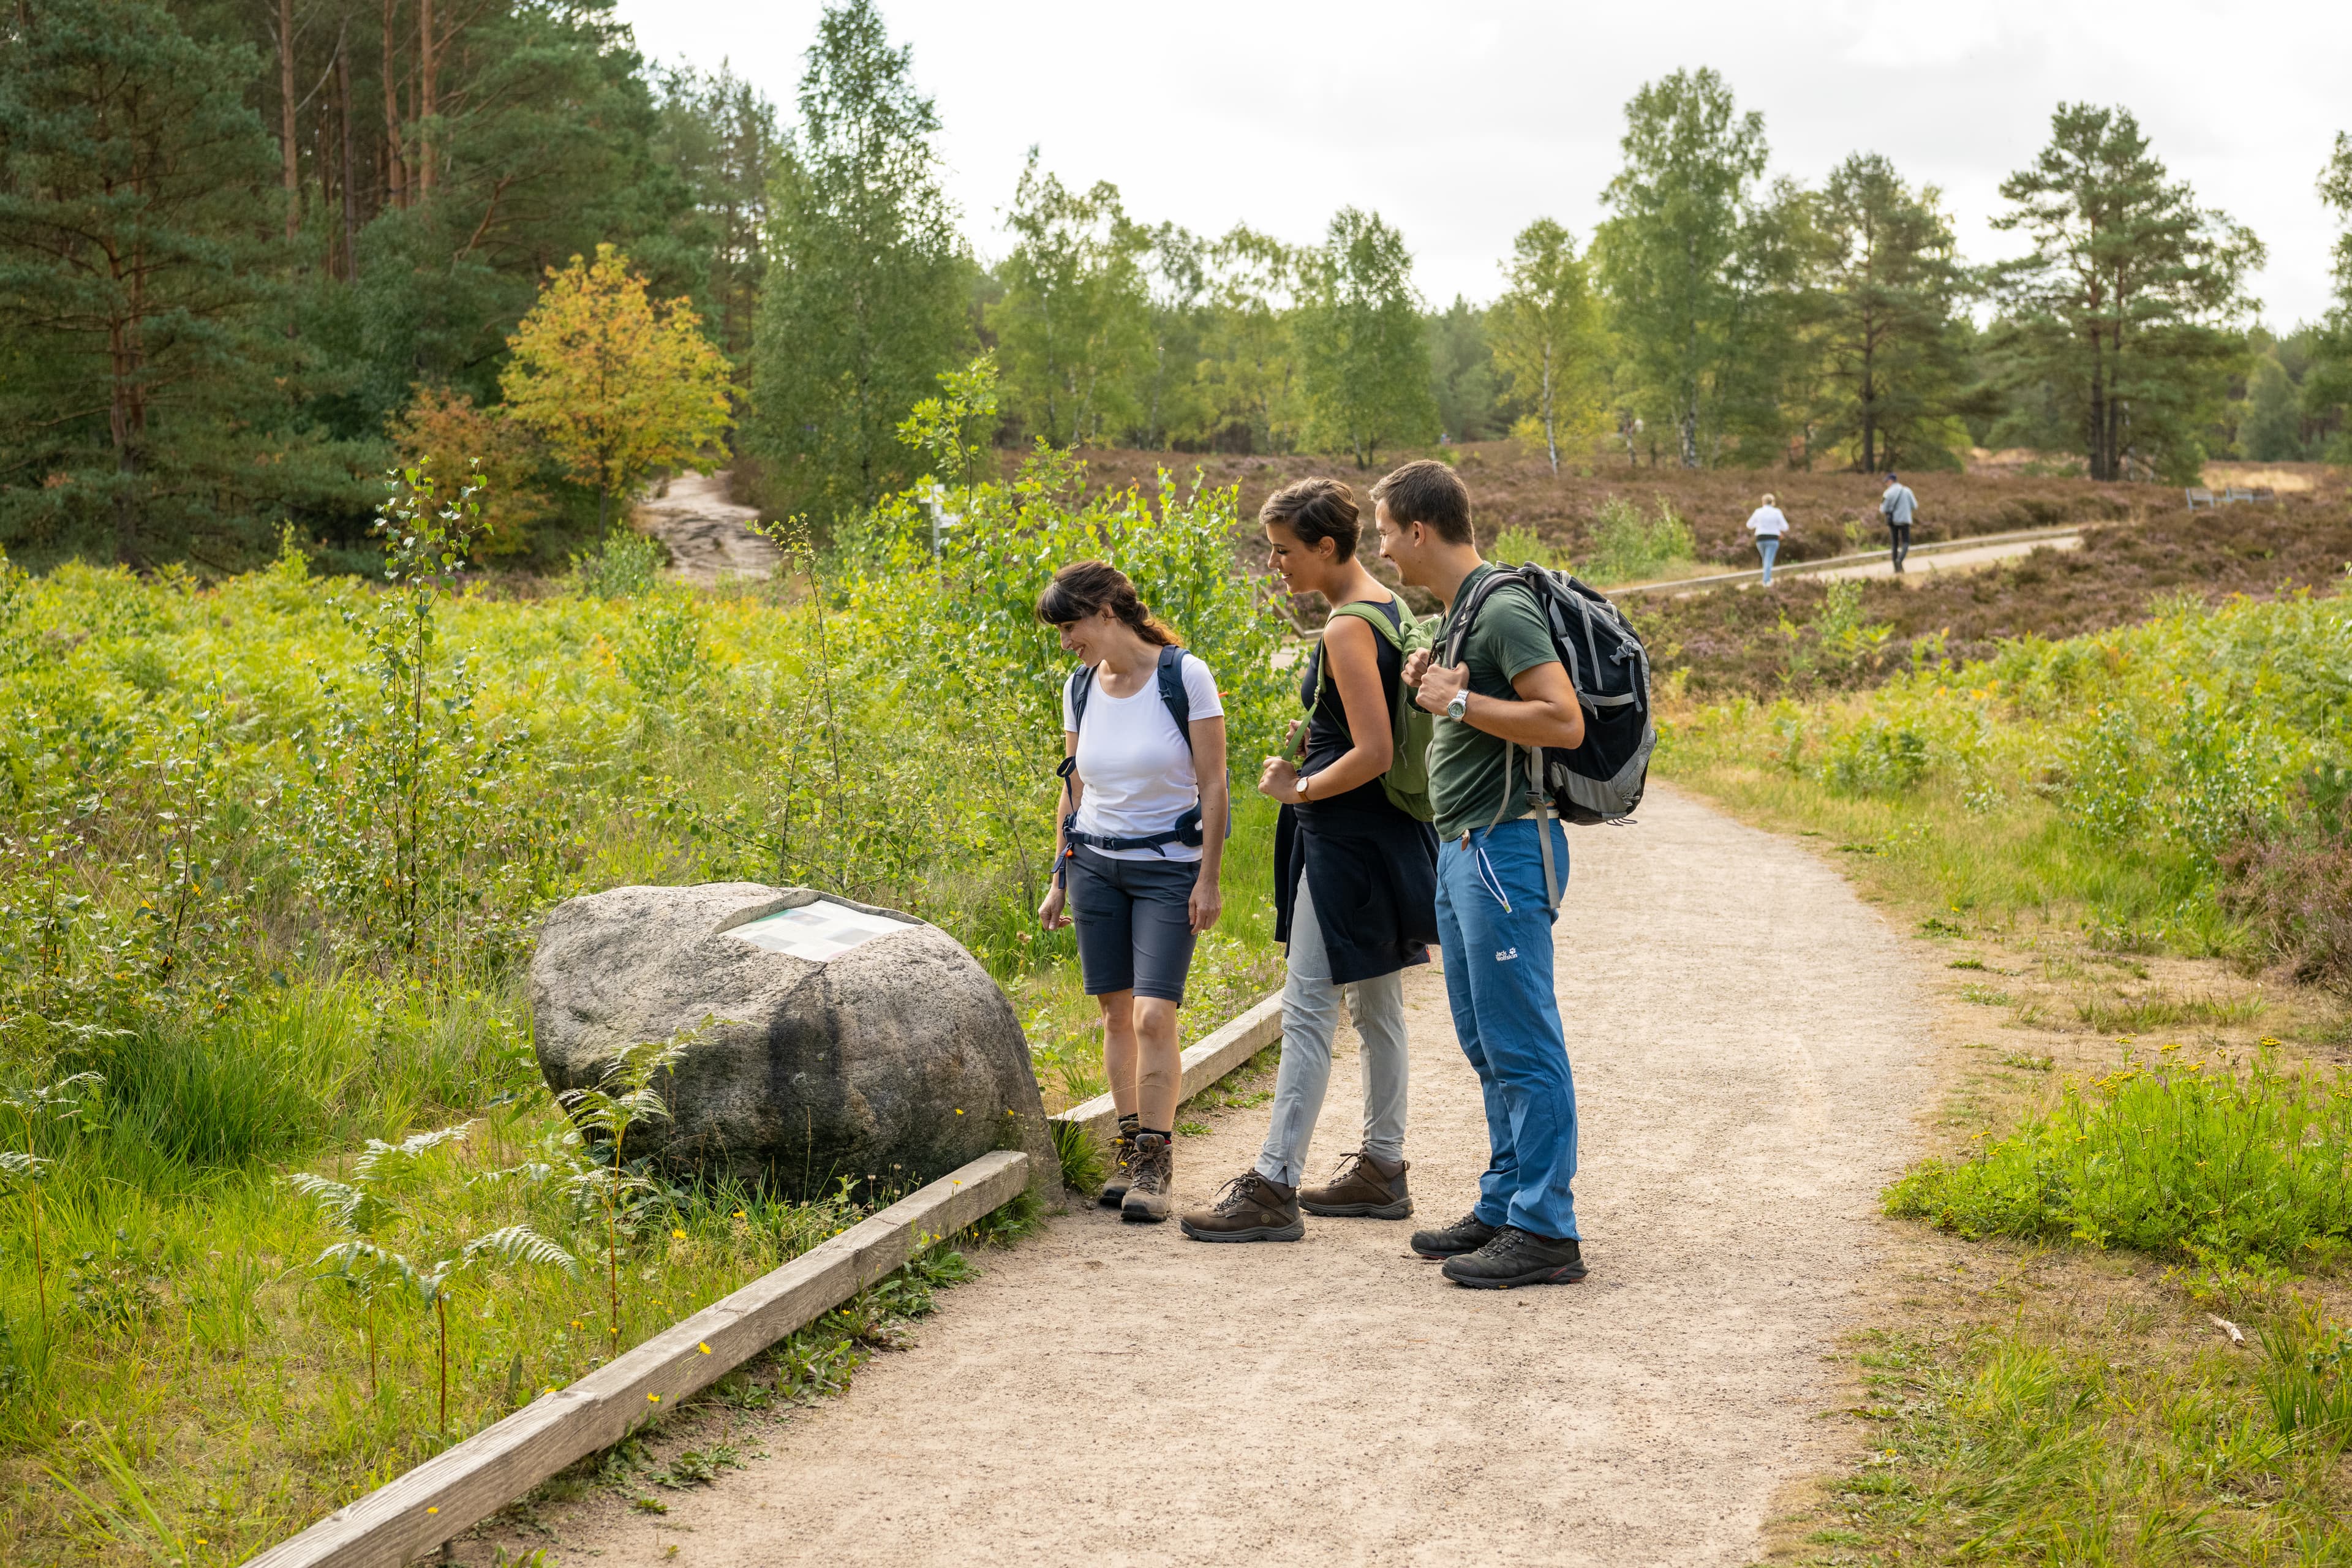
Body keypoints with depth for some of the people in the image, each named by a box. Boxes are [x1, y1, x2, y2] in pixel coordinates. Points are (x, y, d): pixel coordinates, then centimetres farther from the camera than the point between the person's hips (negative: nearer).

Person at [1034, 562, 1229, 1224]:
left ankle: (1155, 1165, -2)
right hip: (1094, 862, 5)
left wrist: (1208, 879, -11)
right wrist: (1059, 880, 16)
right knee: (1116, 1014, 5)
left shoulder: (1185, 675, -11)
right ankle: (1131, 1153, 15)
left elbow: (1213, 785, -9)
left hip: (1167, 868, -5)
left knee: (1153, 1016, -12)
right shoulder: (1079, 687, 5)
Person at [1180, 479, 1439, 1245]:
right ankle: (1381, 1168, 23)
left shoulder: (1347, 630, -18)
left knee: (1307, 1009, -8)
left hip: (1347, 837, -10)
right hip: (1387, 831, 10)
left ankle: (1274, 1187, -6)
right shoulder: (1390, 608, 11)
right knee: (1378, 1006, 15)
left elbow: (1373, 753, -23)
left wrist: (1298, 787, -11)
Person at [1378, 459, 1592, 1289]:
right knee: (1488, 1044, 15)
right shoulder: (1459, 611, 16)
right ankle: (1504, 1206, 24)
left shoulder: (1503, 608, -14)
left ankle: (1544, 1230, -4)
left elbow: (1564, 721, -22)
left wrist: (1460, 700, -16)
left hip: (1504, 846, -11)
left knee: (1521, 1046, -8)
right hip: (1464, 847, 11)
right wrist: (1432, 684, 9)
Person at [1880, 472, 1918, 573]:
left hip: (1893, 521, 0)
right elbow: (1915, 506, 3)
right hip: (1905, 520, 0)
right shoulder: (1907, 491, 0)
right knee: (1906, 543, 4)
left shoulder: (1888, 493, -5)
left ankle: (1896, 568, 7)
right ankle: (1900, 560, -24)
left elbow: (1883, 510, -4)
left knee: (1894, 544, 10)